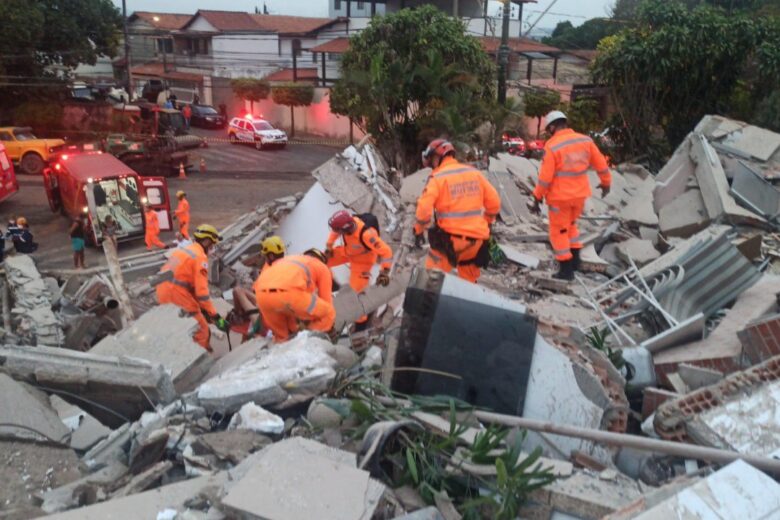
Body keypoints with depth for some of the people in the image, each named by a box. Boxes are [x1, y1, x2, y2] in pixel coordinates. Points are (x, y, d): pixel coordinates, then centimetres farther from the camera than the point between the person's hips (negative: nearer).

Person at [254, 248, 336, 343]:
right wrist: (329, 330, 41)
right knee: (327, 313, 16)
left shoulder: (285, 261, 44)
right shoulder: (322, 267, 31)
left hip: (262, 294, 6)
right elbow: (326, 300, 28)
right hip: (288, 292, -6)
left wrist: (292, 331, 53)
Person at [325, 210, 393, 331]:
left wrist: (385, 272, -37)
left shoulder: (366, 235, -46)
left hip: (362, 260, -6)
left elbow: (386, 252, -39)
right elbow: (335, 232, -1)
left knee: (356, 290, -7)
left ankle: (361, 320, 17)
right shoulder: (348, 222, -28)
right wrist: (328, 247, -3)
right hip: (348, 252, 6)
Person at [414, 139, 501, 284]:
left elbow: (425, 208, -15)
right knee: (469, 280, 22)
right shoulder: (474, 173, 9)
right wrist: (487, 223, 27)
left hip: (451, 238, -5)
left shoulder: (437, 177, -6)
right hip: (477, 238, 5)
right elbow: (494, 202, 12)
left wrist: (419, 231, -2)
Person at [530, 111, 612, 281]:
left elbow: (545, 177, -17)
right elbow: (601, 164, 6)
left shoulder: (552, 146, -17)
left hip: (560, 196, -5)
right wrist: (606, 183, 21)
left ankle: (566, 269, 13)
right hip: (580, 194, 6)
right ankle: (575, 258, 26)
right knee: (571, 224, 28)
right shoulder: (585, 140, -1)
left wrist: (537, 199, -8)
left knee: (559, 231, 9)